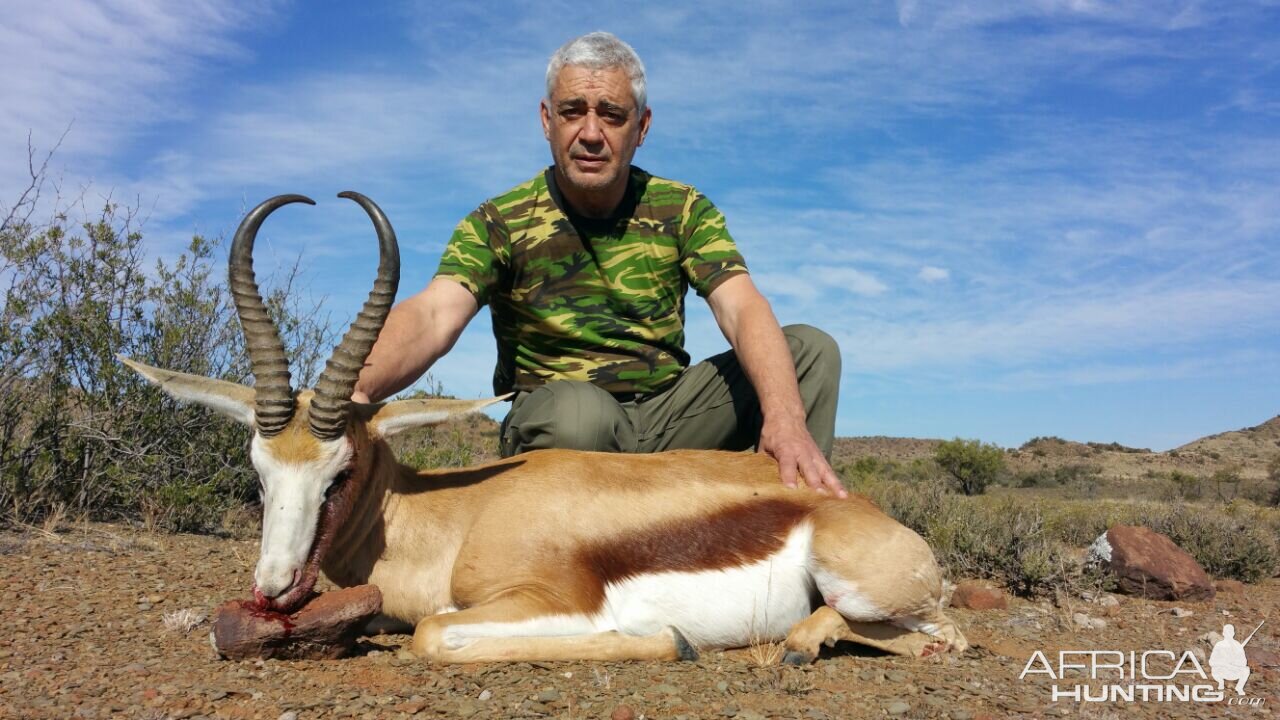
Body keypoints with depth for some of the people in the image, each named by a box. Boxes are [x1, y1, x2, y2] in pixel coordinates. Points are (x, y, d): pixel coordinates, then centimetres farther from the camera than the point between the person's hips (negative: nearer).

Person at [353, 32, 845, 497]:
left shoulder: (683, 210, 0)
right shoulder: (500, 224, -7)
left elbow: (742, 310, -15)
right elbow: (434, 315, -24)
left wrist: (785, 417, -35)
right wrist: (355, 392, -47)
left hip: (665, 414, 3)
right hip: (559, 428, -3)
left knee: (809, 349, -12)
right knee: (576, 409, -38)